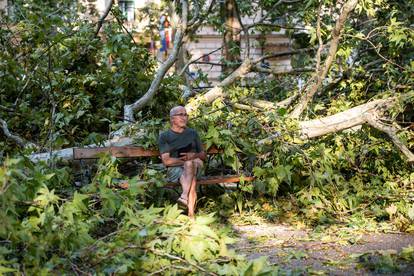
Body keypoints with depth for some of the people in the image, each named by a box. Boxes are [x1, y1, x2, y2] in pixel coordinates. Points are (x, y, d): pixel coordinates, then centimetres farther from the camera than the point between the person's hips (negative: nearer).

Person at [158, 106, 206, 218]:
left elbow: (203, 155, 17)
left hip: (196, 165, 2)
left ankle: (184, 197, -48)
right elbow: (166, 161, -5)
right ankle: (191, 213, -49)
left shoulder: (193, 133, 20)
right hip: (174, 169, -2)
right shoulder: (164, 136, 8)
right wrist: (185, 160, -16)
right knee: (191, 179, -36)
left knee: (190, 164, -35)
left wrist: (194, 156, -8)